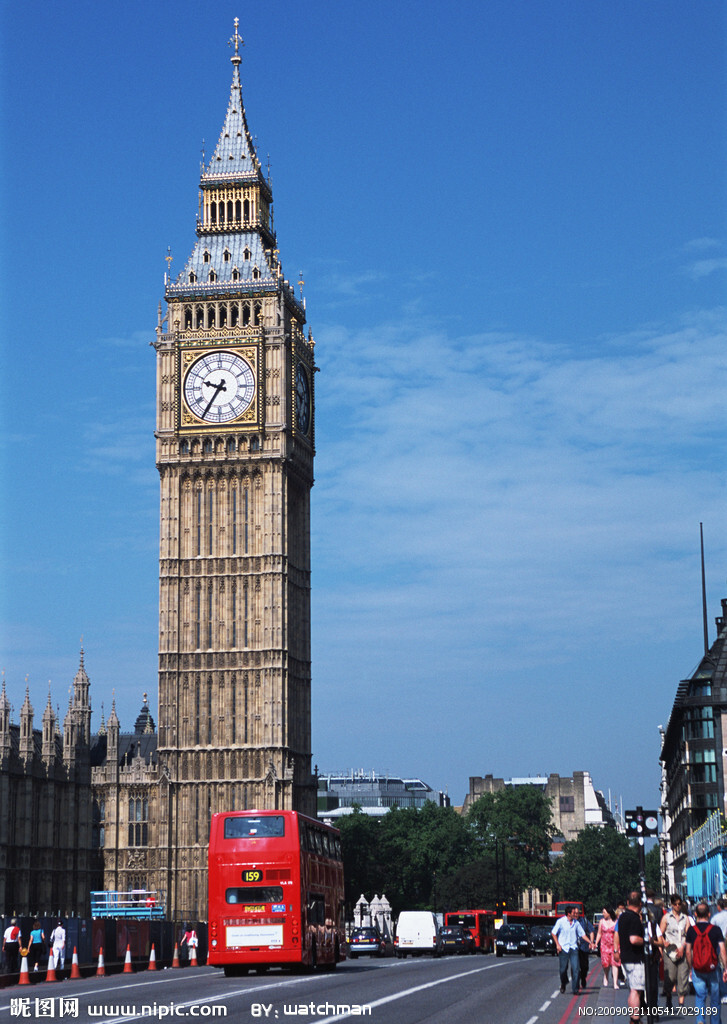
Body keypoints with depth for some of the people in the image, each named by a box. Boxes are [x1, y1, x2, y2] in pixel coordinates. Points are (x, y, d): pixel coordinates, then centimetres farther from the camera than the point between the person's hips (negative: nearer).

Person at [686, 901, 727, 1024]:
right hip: (713, 969, -1)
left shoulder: (691, 930, -4)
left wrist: (690, 968, 12)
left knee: (700, 997, 7)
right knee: (715, 999, 14)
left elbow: (688, 952, 0)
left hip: (697, 970, 1)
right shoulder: (716, 929, -7)